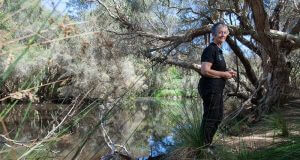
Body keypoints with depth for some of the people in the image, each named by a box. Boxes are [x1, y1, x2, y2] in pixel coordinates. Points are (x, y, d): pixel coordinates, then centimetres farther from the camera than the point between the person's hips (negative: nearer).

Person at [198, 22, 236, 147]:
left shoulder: (218, 50, 18)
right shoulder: (210, 49, -14)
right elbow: (205, 71, -25)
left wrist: (228, 72, 12)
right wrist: (224, 74, -15)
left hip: (216, 89, 11)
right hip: (210, 88, -11)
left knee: (218, 117, 19)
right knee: (210, 118, -4)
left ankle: (208, 143, 32)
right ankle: (204, 146, 9)